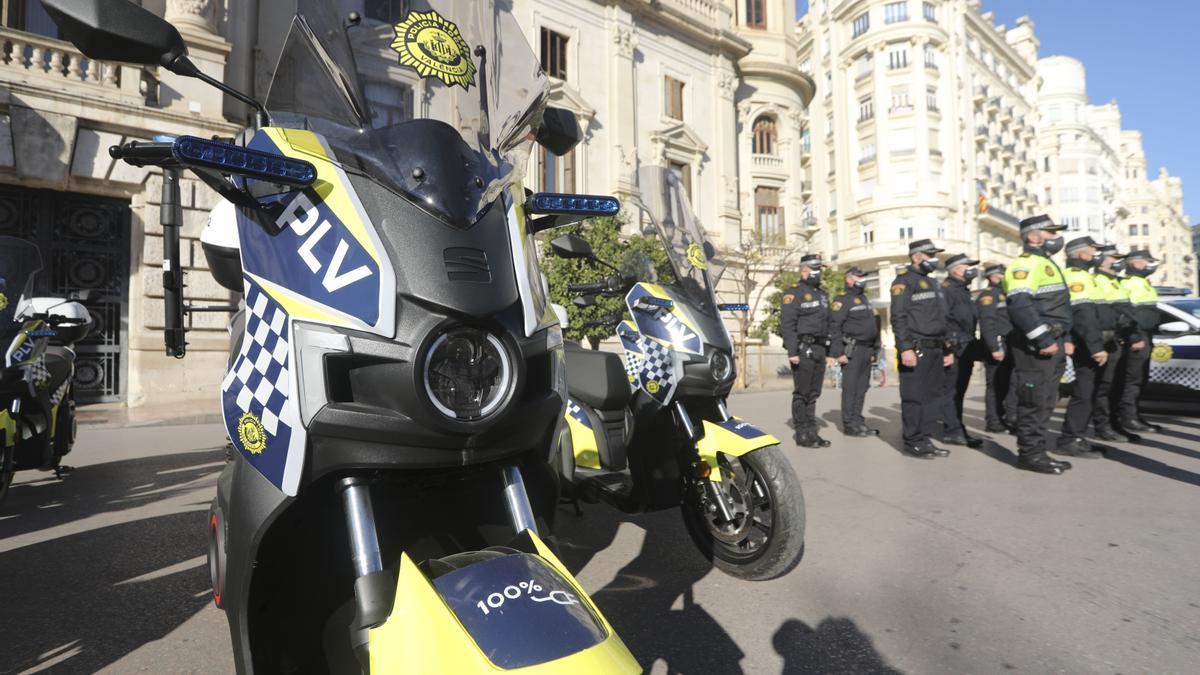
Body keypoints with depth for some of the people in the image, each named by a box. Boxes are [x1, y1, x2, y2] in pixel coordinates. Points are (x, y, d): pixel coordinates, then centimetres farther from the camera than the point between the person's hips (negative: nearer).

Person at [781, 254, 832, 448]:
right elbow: (787, 324, -14)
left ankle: (811, 432, 17)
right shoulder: (794, 293, -5)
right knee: (801, 393, -3)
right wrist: (792, 351, -20)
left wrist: (828, 351, 19)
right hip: (803, 349, -8)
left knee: (813, 393, 11)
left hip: (819, 350, 8)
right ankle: (801, 434, 3)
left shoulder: (822, 294, 21)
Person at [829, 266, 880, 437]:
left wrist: (873, 350, 20)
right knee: (850, 388, -5)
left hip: (866, 350, 8)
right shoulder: (843, 300, -7)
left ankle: (858, 422, 16)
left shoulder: (865, 299, 20)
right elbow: (834, 327, -15)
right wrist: (838, 353, -20)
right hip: (852, 350, -8)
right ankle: (849, 425, -1)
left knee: (862, 388, 10)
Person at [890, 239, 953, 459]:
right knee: (914, 397, -4)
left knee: (933, 396, 9)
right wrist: (905, 348, -23)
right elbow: (898, 318, -16)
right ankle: (913, 442, 3)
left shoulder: (932, 283, 21)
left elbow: (941, 319, 25)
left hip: (935, 350, 9)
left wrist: (947, 349, 20)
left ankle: (926, 439, 17)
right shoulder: (904, 281, -7)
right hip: (916, 350, -9)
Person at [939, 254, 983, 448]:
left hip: (966, 350, 10)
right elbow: (942, 321, -18)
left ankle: (956, 429, 17)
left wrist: (972, 349, 20)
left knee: (959, 392, 11)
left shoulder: (963, 290, 21)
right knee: (950, 391, -7)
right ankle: (952, 431, -5)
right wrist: (946, 350, -22)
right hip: (954, 349, -10)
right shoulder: (946, 289, -9)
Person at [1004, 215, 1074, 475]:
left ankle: (1035, 451, 20)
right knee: (1034, 402, -7)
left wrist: (1065, 338, 21)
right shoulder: (1024, 264, -11)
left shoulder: (1047, 264, 22)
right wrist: (1042, 339, -25)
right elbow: (1020, 306, -24)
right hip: (1035, 346, -10)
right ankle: (1030, 454, -1)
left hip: (1052, 343, 10)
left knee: (1044, 402, 13)